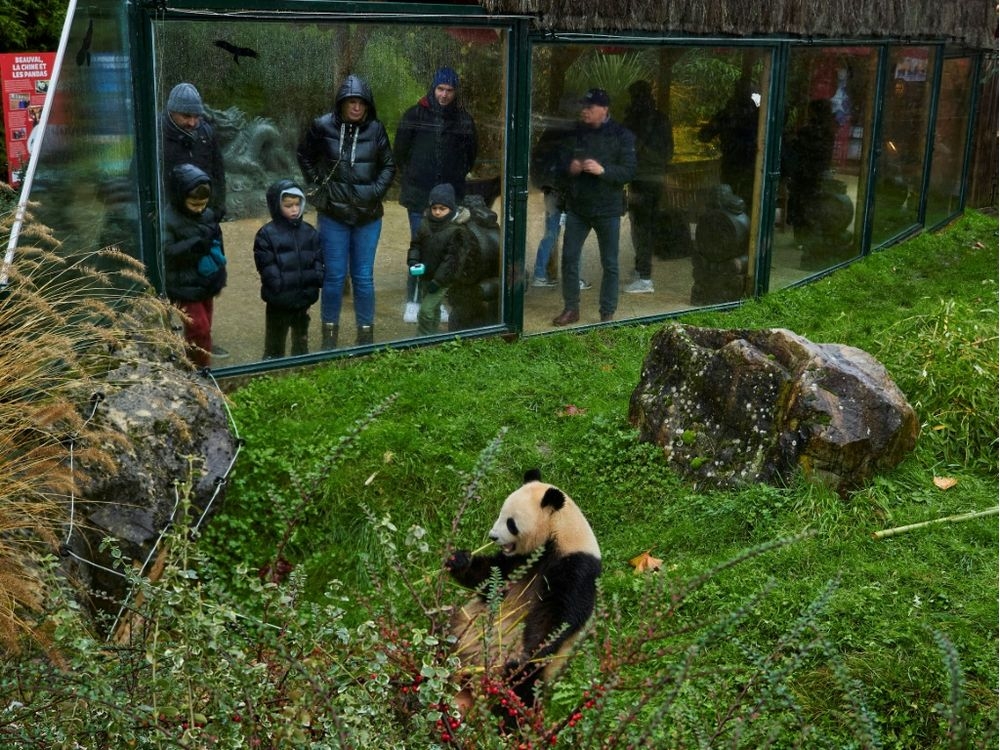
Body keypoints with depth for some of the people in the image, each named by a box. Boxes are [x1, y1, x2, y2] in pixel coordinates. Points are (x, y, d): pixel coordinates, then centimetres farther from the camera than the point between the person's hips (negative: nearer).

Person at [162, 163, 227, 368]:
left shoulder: (208, 215, 3)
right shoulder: (169, 219, -17)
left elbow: (218, 246, 14)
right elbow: (165, 252, -26)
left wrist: (220, 277, 13)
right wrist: (194, 244, -30)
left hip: (207, 284, 6)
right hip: (186, 288, -6)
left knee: (204, 330, 15)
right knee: (199, 329, -8)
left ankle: (204, 370, 27)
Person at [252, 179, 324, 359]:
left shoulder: (309, 232, 5)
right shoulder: (267, 234, -9)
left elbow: (318, 260, 8)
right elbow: (267, 268, -13)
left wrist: (316, 279, -6)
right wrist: (279, 286, -20)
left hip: (304, 298, 4)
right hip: (279, 301, -4)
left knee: (301, 339, 19)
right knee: (275, 344, 6)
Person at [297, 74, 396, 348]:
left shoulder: (376, 129, -3)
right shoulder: (323, 127, -5)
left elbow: (389, 166, 8)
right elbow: (304, 156, 12)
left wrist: (376, 190, -6)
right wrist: (317, 186, 5)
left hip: (368, 215, 1)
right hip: (333, 214, -1)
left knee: (363, 277, 6)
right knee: (334, 276, 4)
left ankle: (366, 333, 17)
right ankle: (330, 332, 18)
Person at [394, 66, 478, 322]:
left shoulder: (464, 119, 6)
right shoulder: (414, 116, 0)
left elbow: (471, 153, 18)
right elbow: (400, 150, 8)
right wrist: (410, 179, 12)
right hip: (419, 195, -2)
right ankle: (413, 302, 3)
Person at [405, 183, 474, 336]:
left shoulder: (458, 229, -19)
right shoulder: (426, 223, 1)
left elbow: (452, 259, -20)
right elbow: (416, 244, 11)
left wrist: (438, 281, -20)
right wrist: (413, 260, -10)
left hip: (444, 279, -7)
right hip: (426, 276, 7)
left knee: (427, 310, -12)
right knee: (433, 309, 21)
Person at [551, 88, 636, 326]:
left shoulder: (621, 135, -6)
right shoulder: (576, 133, 6)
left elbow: (629, 171, -12)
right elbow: (561, 160, 12)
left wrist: (603, 170, -27)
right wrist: (569, 166, -11)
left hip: (607, 209, -4)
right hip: (577, 206, 4)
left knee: (610, 263, 3)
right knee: (569, 257, 6)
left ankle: (608, 313, 13)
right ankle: (571, 308, 19)